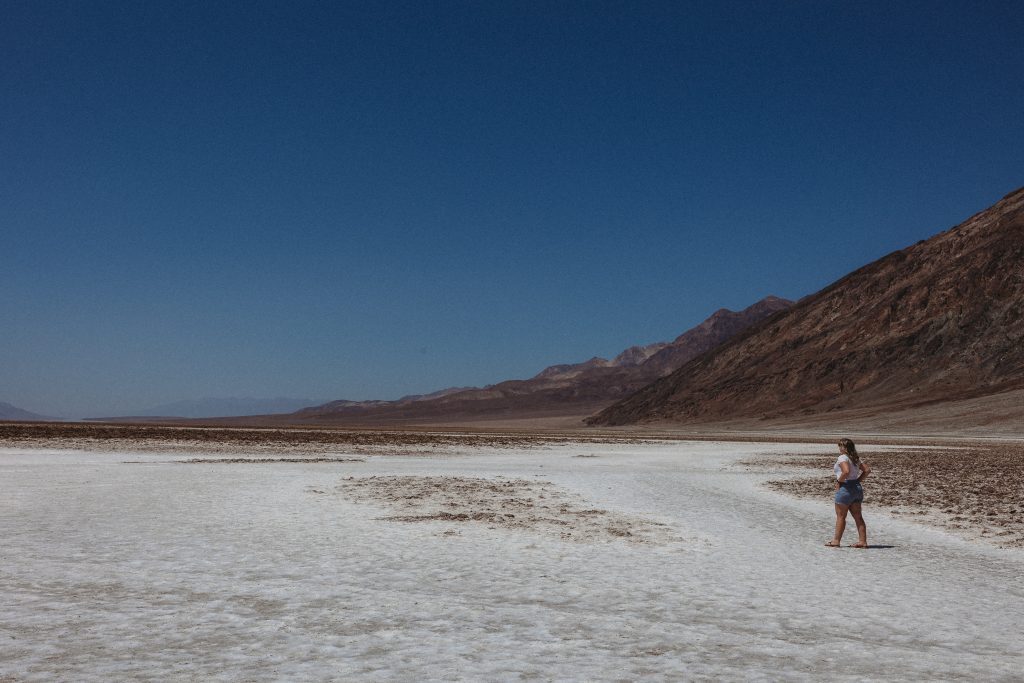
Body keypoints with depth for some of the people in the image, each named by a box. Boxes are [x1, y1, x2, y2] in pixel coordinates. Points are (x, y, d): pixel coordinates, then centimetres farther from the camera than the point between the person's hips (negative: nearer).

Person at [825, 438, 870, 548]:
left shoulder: (842, 458, -14)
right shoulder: (856, 458, 12)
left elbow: (846, 471, -30)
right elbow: (867, 470, 11)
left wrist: (838, 481, -17)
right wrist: (857, 480, 9)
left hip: (845, 488, -8)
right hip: (857, 488, 8)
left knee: (840, 516, 1)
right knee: (858, 516, 10)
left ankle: (836, 541, 7)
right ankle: (863, 541, 10)